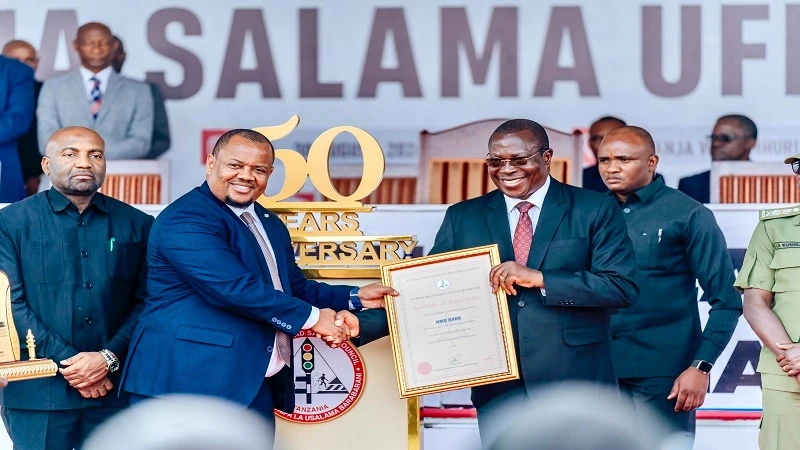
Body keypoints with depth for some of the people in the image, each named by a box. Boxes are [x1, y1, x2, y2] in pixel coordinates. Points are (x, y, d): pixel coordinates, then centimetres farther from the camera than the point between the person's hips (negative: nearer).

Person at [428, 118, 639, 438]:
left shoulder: (595, 211, 1)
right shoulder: (463, 218, 11)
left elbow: (623, 286, -8)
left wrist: (539, 279, -15)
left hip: (575, 384, -2)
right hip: (499, 386, 2)